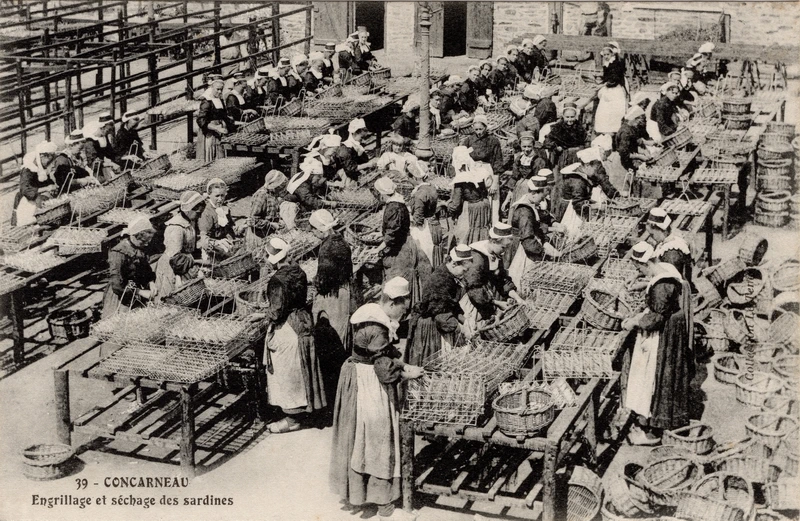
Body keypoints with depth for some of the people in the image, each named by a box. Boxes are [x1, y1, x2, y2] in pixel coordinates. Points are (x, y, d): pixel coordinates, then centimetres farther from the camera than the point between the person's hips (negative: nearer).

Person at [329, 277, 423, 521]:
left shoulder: (374, 315, 5)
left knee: (360, 442, 22)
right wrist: (407, 374, -10)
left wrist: (403, 365, 2)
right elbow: (384, 368, -24)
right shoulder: (376, 328, -26)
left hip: (359, 381, 10)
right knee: (379, 444, 0)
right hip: (370, 390, -10)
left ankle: (354, 494, 37)